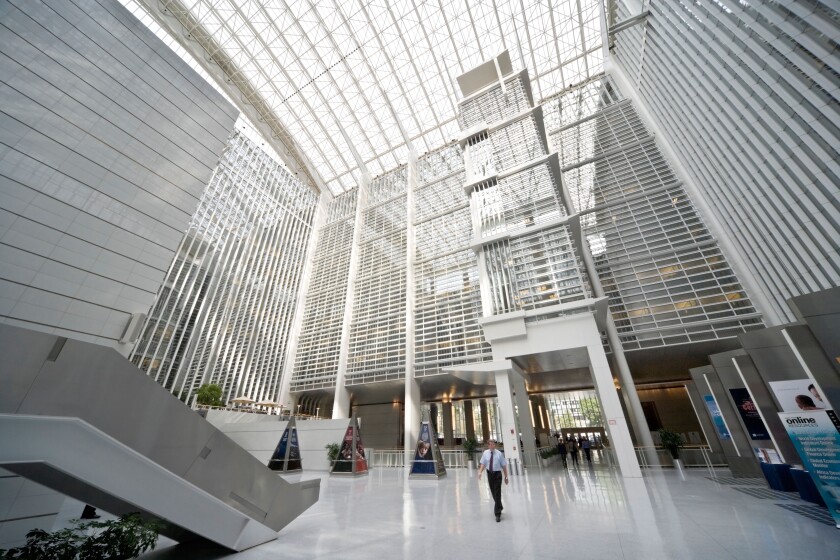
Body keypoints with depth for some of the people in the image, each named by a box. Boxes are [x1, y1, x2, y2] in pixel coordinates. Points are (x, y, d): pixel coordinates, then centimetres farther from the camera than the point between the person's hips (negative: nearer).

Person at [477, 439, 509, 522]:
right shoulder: (485, 453, -3)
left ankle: (498, 514, 6)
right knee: (493, 493, 16)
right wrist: (480, 472, -15)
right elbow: (483, 464, 1)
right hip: (489, 474, 3)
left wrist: (506, 477, -3)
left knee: (497, 494, -5)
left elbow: (504, 466, -3)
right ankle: (499, 507, 42)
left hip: (497, 474, -3)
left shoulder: (499, 453, -7)